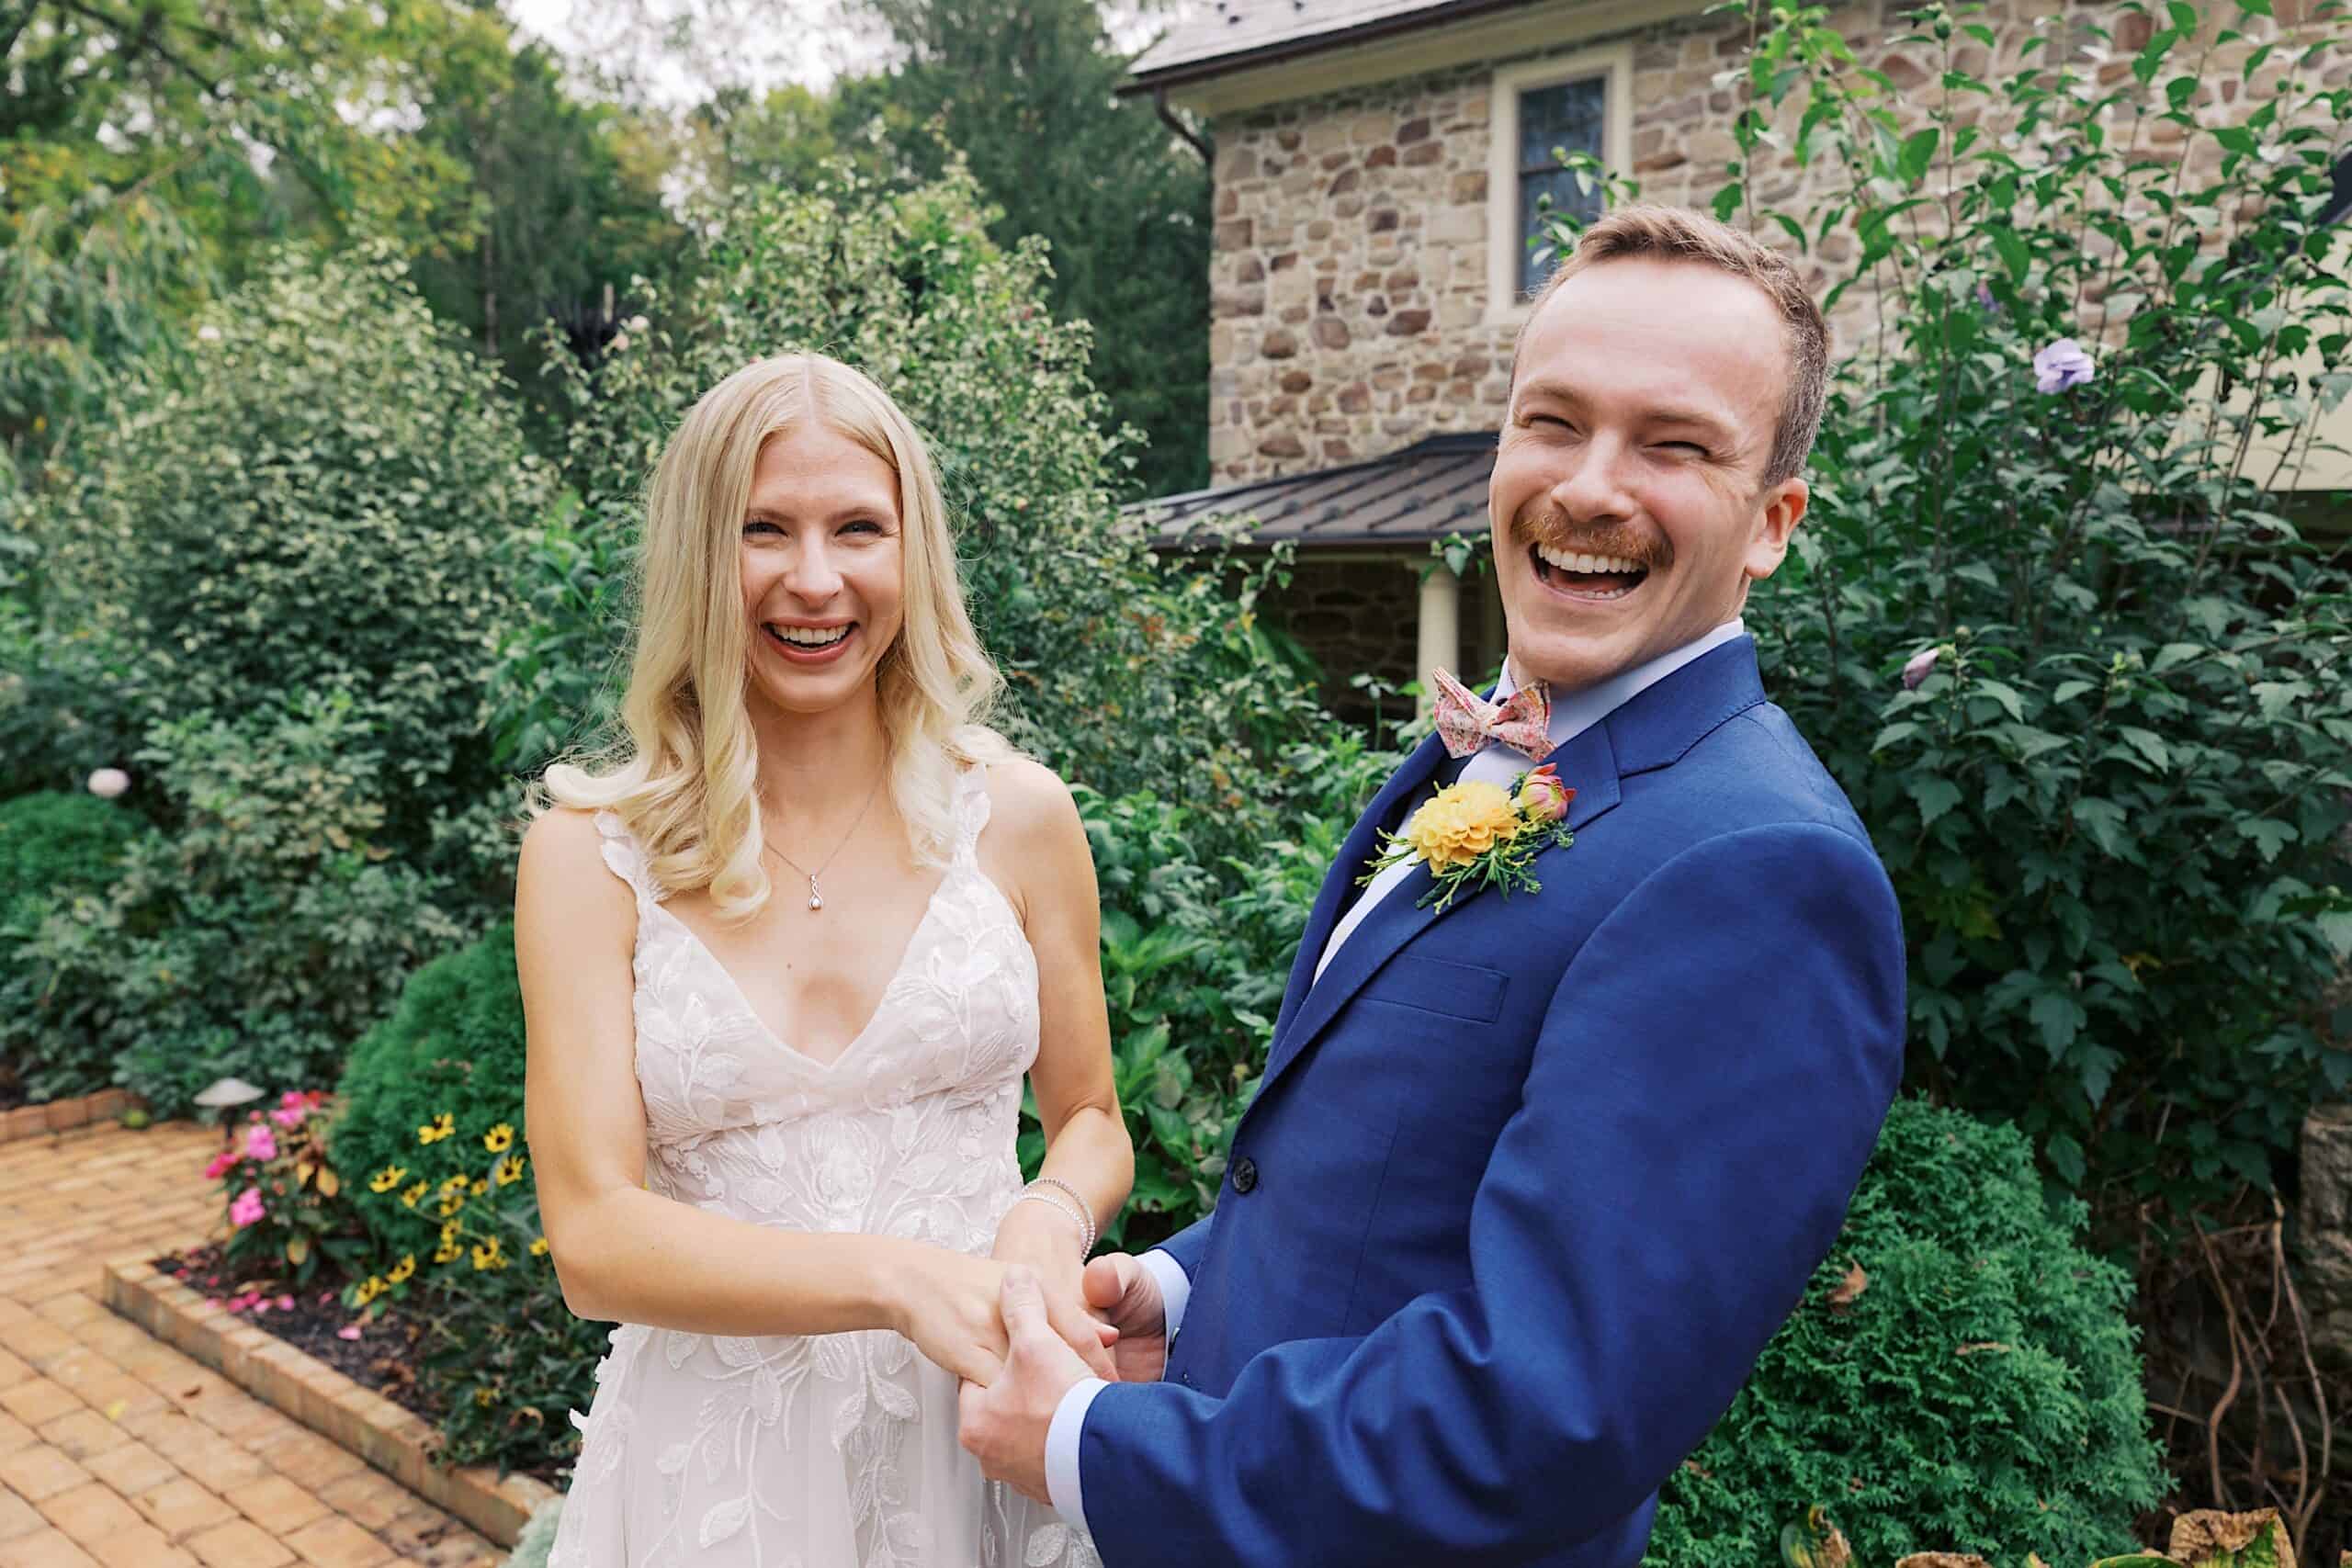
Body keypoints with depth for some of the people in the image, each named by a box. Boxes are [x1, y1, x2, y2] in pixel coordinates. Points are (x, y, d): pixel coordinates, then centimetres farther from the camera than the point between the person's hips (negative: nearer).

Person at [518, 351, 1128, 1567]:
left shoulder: (1016, 816, -5)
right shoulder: (591, 853, -8)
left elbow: (1090, 1120, 5)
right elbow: (593, 1238, -12)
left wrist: (1053, 1219, -17)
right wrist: (899, 1278, -26)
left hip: (982, 1437, 1)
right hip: (720, 1465, -1)